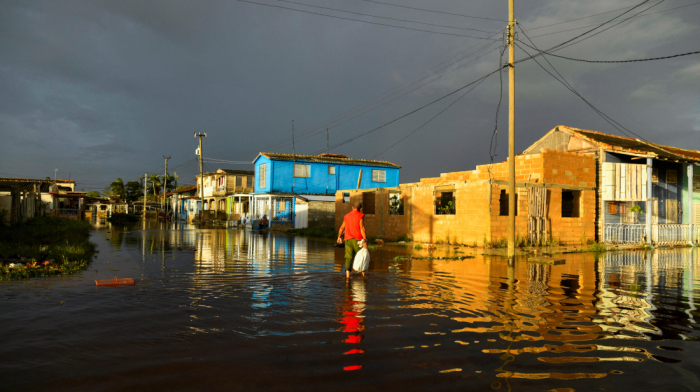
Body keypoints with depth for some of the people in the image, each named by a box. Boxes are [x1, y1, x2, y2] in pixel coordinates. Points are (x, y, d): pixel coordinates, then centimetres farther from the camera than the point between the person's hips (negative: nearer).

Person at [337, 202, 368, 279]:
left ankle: (347, 274, -8)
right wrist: (365, 240, -16)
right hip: (357, 239, -4)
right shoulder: (361, 216, -4)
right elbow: (362, 228, -14)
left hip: (348, 239, 4)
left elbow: (342, 227, 19)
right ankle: (363, 274, 16)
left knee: (348, 257, 2)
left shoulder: (346, 216, 12)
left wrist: (339, 237, 33)